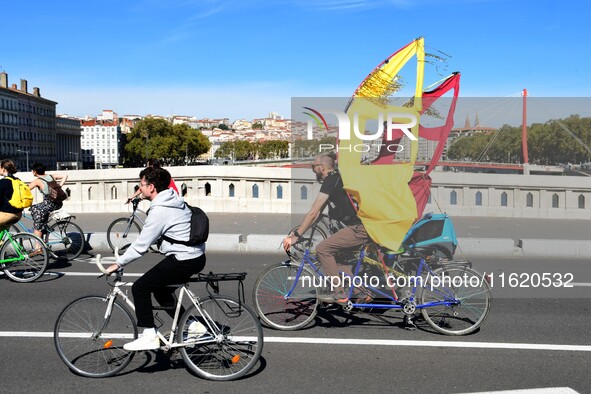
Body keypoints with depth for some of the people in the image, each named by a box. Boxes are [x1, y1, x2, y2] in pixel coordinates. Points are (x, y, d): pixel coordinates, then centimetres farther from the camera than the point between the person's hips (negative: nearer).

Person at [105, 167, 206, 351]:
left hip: (183, 260, -10)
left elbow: (141, 245, -16)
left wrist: (118, 264, -6)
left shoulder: (159, 211, -18)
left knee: (140, 288, -2)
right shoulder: (175, 201, 11)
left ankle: (149, 337, 3)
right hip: (196, 255, 10)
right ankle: (191, 325, 25)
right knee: (160, 290, 23)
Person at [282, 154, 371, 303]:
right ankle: (360, 293, 18)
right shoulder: (334, 180, 21)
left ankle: (339, 293, -3)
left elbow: (312, 213, -12)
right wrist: (296, 232, 18)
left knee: (322, 249, -8)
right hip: (367, 227, 10)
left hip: (359, 228, -10)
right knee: (338, 256, 20)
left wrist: (295, 236, -6)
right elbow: (316, 214, 22)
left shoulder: (331, 181, -10)